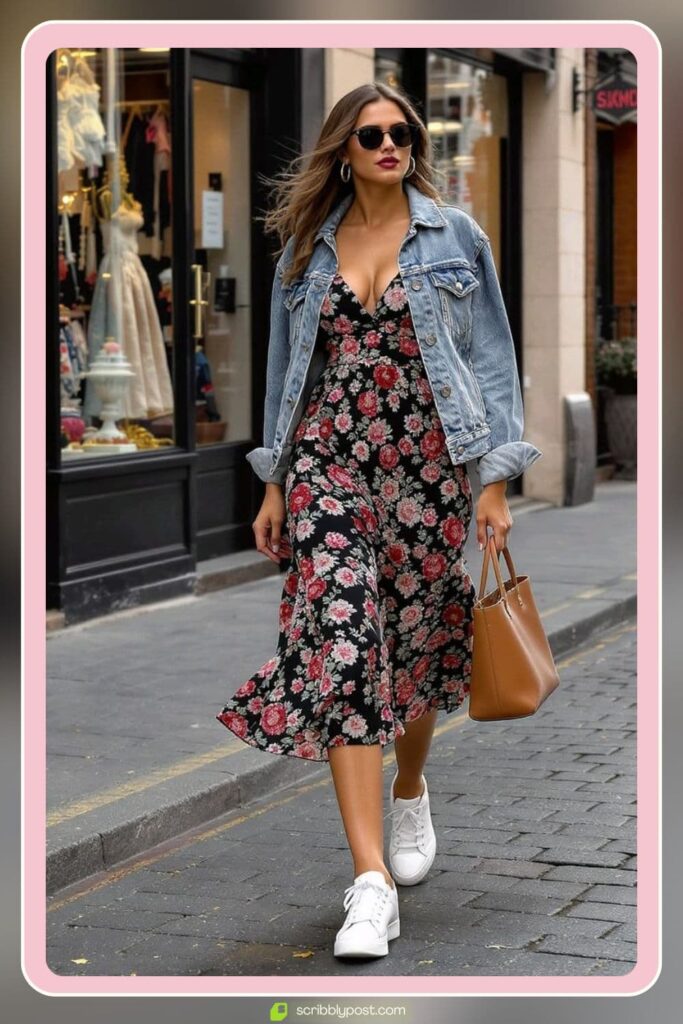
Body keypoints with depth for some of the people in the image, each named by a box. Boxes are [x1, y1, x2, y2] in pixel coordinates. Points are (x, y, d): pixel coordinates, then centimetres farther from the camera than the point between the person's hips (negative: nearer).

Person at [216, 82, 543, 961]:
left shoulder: (455, 236, 4)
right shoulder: (307, 246, 9)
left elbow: (491, 357, 3)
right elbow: (285, 366, 15)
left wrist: (495, 479, -3)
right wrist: (275, 483, 11)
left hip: (428, 463, 0)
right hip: (328, 461, 1)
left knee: (419, 644, 9)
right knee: (340, 647, -13)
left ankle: (410, 790, 43)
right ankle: (371, 881, -15)